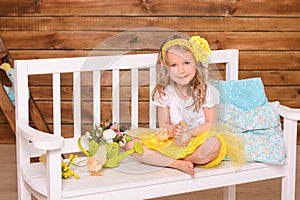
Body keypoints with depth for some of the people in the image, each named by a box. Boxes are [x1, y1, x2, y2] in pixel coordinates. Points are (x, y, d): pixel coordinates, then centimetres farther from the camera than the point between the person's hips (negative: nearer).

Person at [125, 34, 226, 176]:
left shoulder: (205, 90, -6)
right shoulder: (164, 92, -1)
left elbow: (212, 122, -4)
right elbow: (163, 124, 0)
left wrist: (191, 133, -19)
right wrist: (173, 130, -24)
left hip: (199, 139, -2)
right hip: (170, 141, 2)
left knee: (215, 144, -37)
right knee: (131, 145, -18)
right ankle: (178, 164, -25)